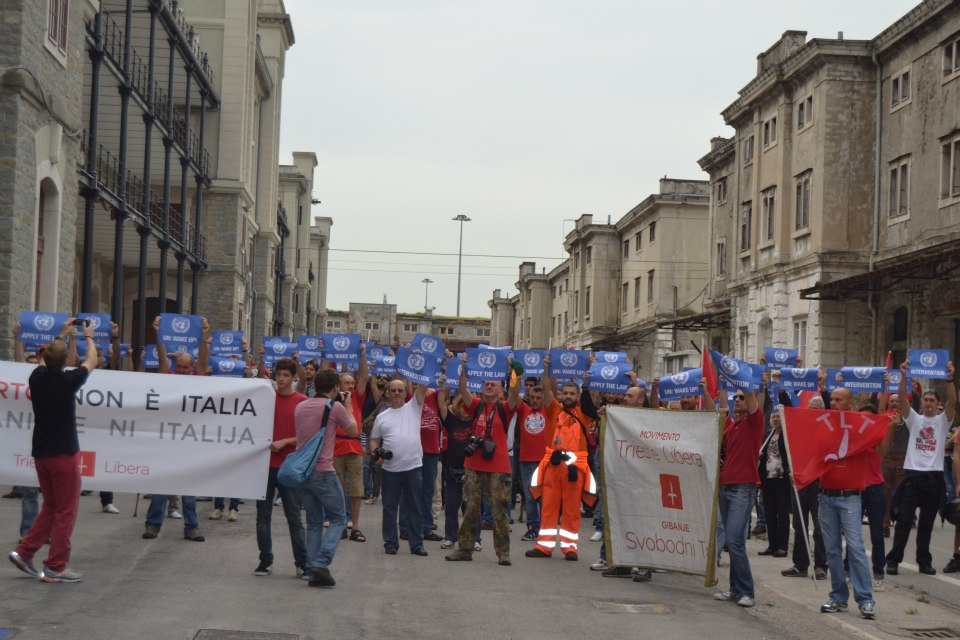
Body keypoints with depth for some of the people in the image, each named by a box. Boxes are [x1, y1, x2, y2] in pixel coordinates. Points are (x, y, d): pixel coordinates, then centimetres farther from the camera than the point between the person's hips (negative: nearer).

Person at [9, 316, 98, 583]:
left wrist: (62, 334, 35)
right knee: (65, 511, 1)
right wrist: (89, 337, 22)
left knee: (50, 507, 19)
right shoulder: (67, 380, -14)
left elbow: (46, 360, 25)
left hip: (41, 453, 7)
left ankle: (24, 552, 10)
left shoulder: (37, 377, 0)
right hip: (63, 453, -7)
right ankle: (55, 567, 0)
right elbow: (91, 363, 5)